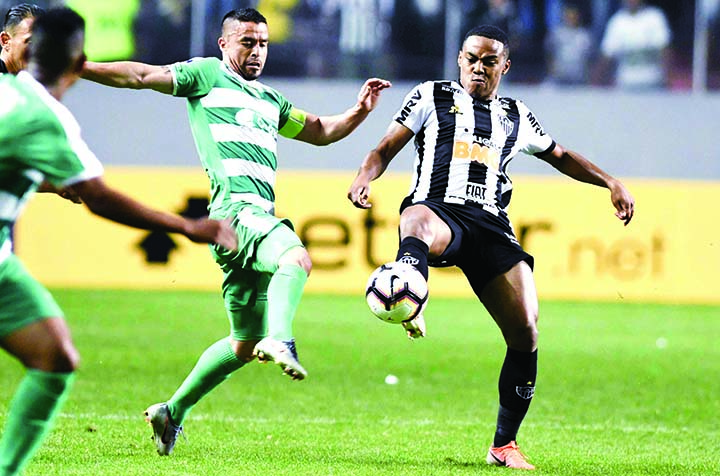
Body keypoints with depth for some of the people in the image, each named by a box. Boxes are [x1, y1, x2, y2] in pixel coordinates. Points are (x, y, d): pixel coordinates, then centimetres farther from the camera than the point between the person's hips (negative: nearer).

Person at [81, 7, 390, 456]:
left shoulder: (270, 100, 29)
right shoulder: (207, 74, 10)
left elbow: (321, 131, 36)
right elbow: (142, 76, 5)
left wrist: (360, 110, 18)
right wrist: (76, 67, -2)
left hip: (261, 215, 8)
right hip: (236, 208, -8)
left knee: (243, 344, 10)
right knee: (297, 256, -37)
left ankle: (173, 413, 20)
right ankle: (279, 337, -55)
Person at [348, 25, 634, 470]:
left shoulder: (518, 117, 26)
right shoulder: (431, 96, 17)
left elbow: (561, 156, 39)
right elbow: (386, 149, 12)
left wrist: (611, 182, 27)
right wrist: (364, 178, -9)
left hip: (491, 226, 4)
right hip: (439, 211, -4)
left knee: (526, 331, -9)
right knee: (419, 221, -44)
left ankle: (505, 444, 6)